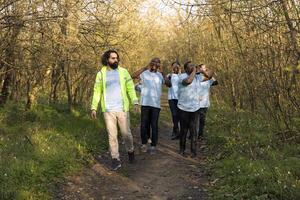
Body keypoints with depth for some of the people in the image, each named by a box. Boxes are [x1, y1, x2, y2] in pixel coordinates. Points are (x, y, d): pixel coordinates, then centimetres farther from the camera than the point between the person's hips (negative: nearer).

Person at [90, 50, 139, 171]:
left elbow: (130, 88, -1)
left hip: (122, 109, 0)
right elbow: (97, 91, 5)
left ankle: (130, 151, 34)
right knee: (112, 136, 3)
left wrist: (135, 102, -14)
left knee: (126, 133, 7)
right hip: (108, 110, 0)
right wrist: (93, 108, -2)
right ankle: (115, 160, 12)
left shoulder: (123, 72, 2)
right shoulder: (101, 74, 3)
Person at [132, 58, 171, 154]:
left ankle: (153, 146, 13)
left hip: (156, 104, 1)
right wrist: (145, 68, -16)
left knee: (154, 126, 4)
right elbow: (133, 76, -17)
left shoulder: (160, 75, 10)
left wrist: (162, 73, -7)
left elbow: (169, 84, -2)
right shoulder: (144, 73, 2)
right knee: (144, 125, 6)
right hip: (145, 103, -1)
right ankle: (144, 144, 22)